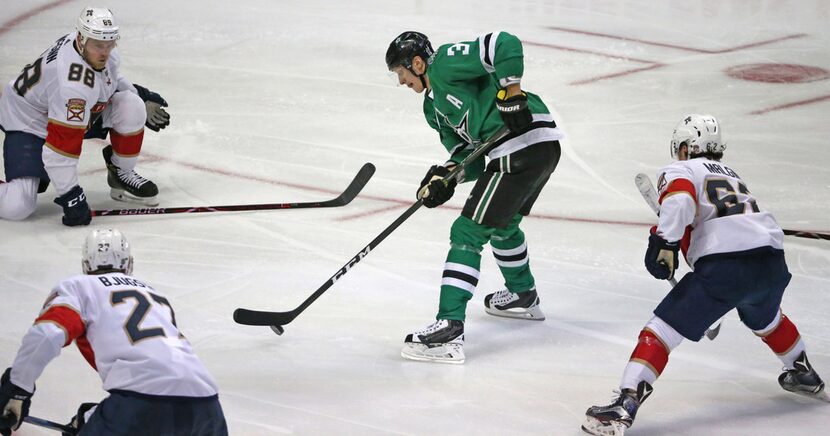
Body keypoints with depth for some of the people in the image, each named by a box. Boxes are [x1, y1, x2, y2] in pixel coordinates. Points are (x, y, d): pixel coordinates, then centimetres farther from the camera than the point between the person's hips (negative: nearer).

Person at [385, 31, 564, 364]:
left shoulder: (446, 62, -3)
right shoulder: (434, 106, 24)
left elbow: (506, 46, -15)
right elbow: (468, 153, 17)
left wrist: (510, 93, -18)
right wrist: (446, 177, -2)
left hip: (523, 142, -11)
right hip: (542, 149, 11)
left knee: (468, 233, -10)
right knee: (502, 224, 34)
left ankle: (450, 329, -16)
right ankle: (523, 297, 56)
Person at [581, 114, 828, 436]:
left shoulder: (679, 171, 12)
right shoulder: (732, 176, 35)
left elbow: (680, 199, -13)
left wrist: (664, 243, -15)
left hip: (725, 265, -7)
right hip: (772, 260, 7)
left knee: (662, 329, -5)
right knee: (764, 317, 39)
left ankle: (626, 404, -18)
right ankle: (804, 376, 54)